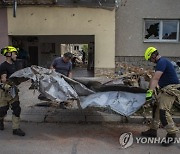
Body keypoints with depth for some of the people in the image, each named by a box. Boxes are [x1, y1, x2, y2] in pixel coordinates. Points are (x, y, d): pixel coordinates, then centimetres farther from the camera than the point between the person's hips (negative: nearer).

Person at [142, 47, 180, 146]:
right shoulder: (160, 63, 17)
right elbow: (155, 79, 18)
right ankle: (153, 130, 21)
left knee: (163, 111, -15)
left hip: (171, 89, -11)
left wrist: (150, 92, -33)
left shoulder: (162, 62, -17)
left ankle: (172, 134, -3)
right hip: (164, 89, 11)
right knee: (156, 108, 12)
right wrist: (151, 89, 16)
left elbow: (155, 79, -27)